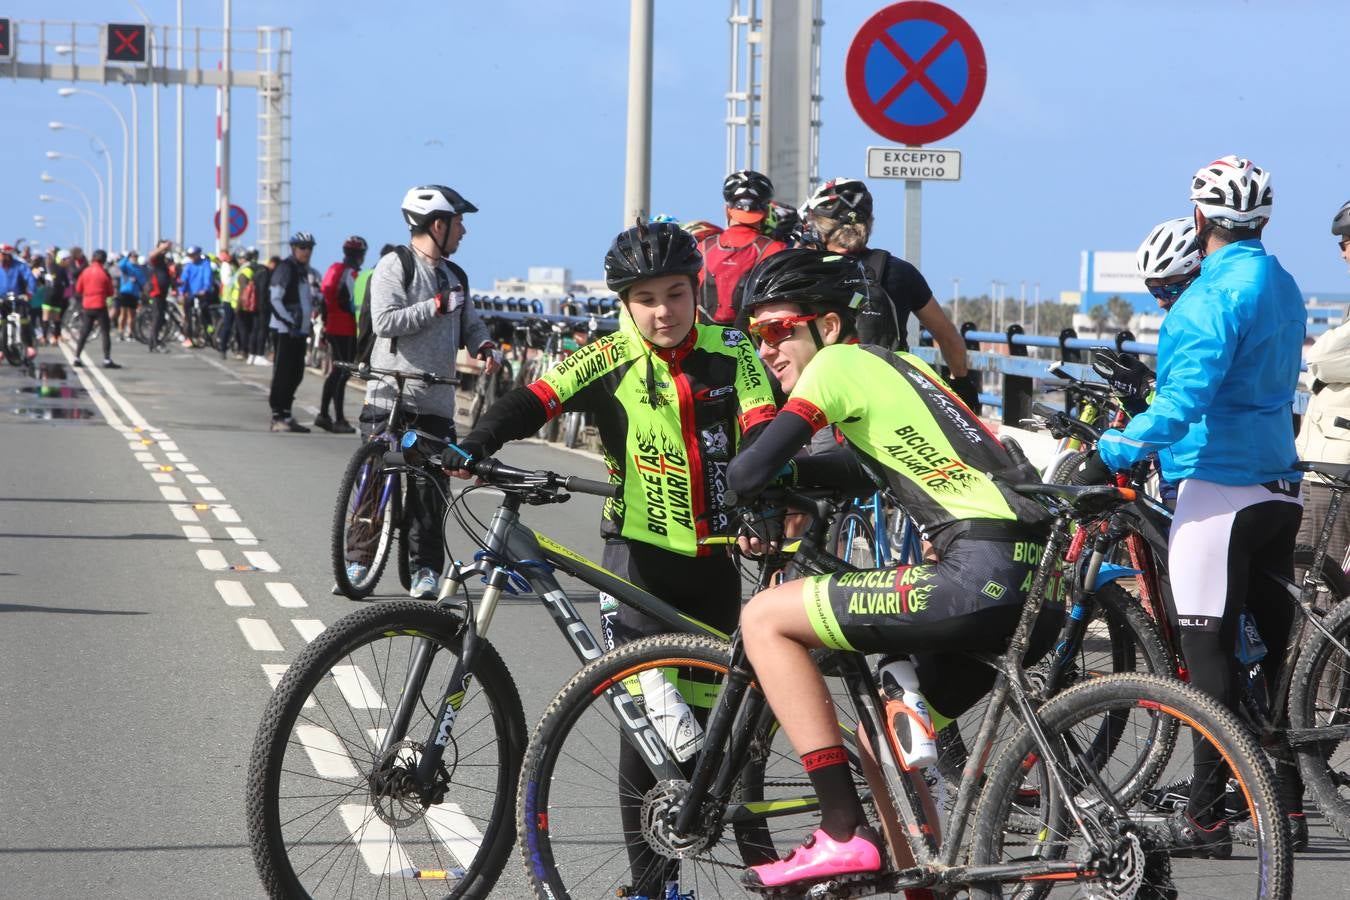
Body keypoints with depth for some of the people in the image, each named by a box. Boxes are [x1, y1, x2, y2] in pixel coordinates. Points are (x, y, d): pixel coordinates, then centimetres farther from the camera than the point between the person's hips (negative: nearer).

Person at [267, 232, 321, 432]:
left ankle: (285, 414, 17)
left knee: (295, 374, 10)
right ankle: (278, 416, -4)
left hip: (300, 330, 9)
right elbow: (274, 298, -16)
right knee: (283, 372, -7)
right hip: (285, 330, -9)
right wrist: (289, 322, -19)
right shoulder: (286, 268, -10)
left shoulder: (307, 271, 17)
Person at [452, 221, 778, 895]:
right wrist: (471, 447, -33)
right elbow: (536, 401, -16)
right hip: (641, 555, -2)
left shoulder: (730, 354, 0)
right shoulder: (613, 358, -5)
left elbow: (763, 433, -10)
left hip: (715, 556, 2)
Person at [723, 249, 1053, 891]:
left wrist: (741, 500, 16)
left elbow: (752, 472, -6)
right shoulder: (893, 364, 26)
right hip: (1037, 575, 10)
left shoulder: (839, 363, 0)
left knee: (765, 619, -3)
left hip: (983, 575, -10)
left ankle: (843, 835, -8)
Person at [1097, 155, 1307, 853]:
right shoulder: (1280, 285, 15)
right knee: (1273, 643, 11)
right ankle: (1285, 807, 16)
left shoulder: (1216, 292, -14)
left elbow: (1188, 394, -25)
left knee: (1207, 647, -8)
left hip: (1218, 484, -9)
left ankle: (1205, 815, -9)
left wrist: (1125, 444, -24)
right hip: (1277, 486, 9)